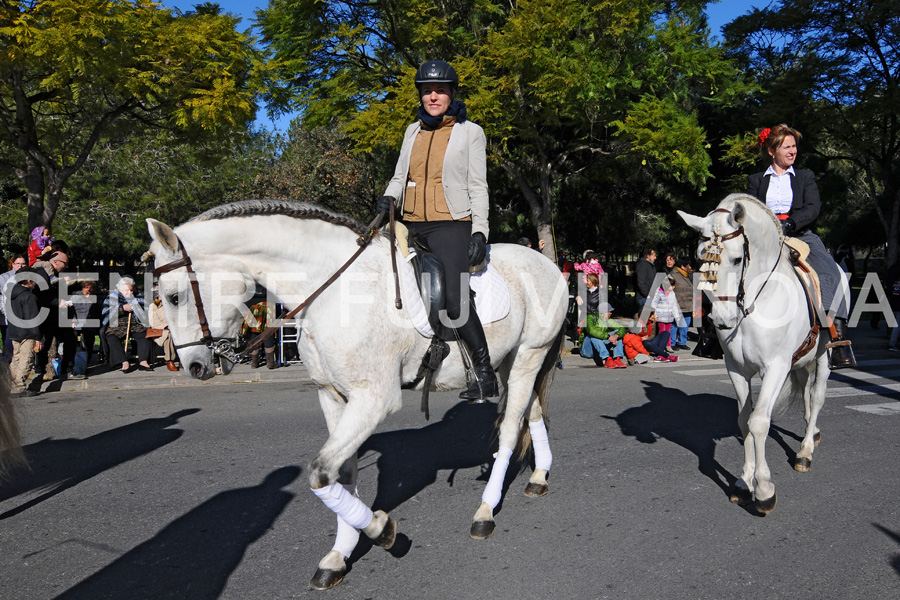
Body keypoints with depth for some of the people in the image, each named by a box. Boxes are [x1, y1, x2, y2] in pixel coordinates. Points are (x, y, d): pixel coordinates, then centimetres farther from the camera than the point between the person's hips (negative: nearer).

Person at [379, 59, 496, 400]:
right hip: (410, 225, 6)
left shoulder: (470, 132, 4)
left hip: (450, 224, -6)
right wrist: (389, 197, -1)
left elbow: (478, 187, 1)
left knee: (454, 300, -21)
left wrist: (479, 232, -10)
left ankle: (485, 373, -8)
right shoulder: (413, 131, 17)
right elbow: (400, 176, 22)